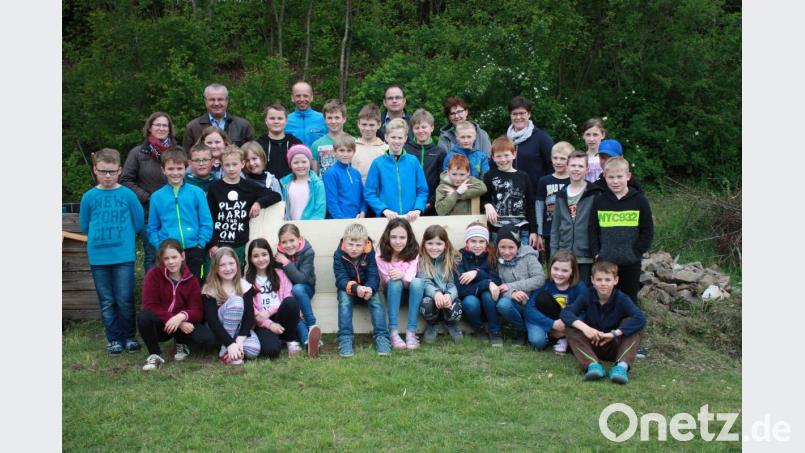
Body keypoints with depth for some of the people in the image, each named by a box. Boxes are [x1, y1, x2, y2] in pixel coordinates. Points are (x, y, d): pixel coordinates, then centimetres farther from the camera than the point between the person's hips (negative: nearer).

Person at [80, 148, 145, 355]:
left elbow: (139, 223, 3)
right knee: (107, 302, 9)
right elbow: (85, 226, 12)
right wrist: (101, 237, 7)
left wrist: (122, 236, 8)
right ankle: (114, 339, 20)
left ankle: (129, 337, 17)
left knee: (125, 300, 1)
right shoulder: (89, 196, 1)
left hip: (124, 256, -2)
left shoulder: (128, 195, -4)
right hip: (98, 258, 2)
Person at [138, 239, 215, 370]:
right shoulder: (153, 274, -8)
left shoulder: (191, 280, -3)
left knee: (209, 338, -26)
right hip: (159, 325, -1)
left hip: (183, 325, 1)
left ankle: (182, 343, 9)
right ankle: (155, 354, -10)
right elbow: (150, 306, -16)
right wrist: (174, 320, -26)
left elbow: (198, 311, -10)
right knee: (144, 316, -36)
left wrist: (182, 317, -32)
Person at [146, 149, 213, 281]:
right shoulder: (157, 196, 3)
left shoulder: (197, 193, 0)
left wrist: (200, 245, -6)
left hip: (193, 251, -1)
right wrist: (160, 247, -4)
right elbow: (152, 228, 7)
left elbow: (207, 223, 0)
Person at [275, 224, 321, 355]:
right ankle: (308, 339, -43)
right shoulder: (280, 253, -8)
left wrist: (286, 263, -31)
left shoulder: (307, 252, -17)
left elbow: (301, 278, -26)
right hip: (287, 292, 3)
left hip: (304, 289, -2)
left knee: (297, 289, -37)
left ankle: (312, 326, -30)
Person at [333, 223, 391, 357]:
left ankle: (381, 337, -28)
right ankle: (345, 339, -33)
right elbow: (341, 279, -23)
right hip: (347, 289, 0)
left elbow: (374, 276, -20)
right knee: (344, 298, -31)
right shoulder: (339, 255, -16)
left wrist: (370, 288, -44)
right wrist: (355, 288, -44)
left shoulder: (370, 253, -15)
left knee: (376, 299, -28)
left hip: (367, 288, 1)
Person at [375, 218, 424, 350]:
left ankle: (411, 332, -33)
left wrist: (403, 276, -46)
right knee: (395, 282, -35)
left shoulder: (413, 253, -13)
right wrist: (398, 278, -30)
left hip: (410, 291, 0)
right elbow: (388, 281, -12)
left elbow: (409, 281, -25)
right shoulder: (381, 254, -14)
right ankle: (393, 332, -35)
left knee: (418, 281, -34)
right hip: (392, 291, 0)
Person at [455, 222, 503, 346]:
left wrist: (478, 273, -29)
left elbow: (497, 282, -15)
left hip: (488, 303, 1)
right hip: (468, 299, -1)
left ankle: (495, 331, -13)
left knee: (488, 294, -31)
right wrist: (487, 283, -32)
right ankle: (478, 329, -5)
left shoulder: (491, 256, -6)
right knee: (470, 301, -34)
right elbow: (461, 288, -23)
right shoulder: (460, 257, -13)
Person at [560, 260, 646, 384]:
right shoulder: (587, 296, -9)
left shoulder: (621, 299, -14)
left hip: (614, 347, -1)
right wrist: (584, 327, -37)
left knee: (633, 325, -24)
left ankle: (622, 365, -38)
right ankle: (592, 365, -39)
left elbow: (640, 318, -30)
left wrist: (614, 333, -35)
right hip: (591, 344, 1)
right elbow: (565, 312, -21)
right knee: (570, 327, -23)